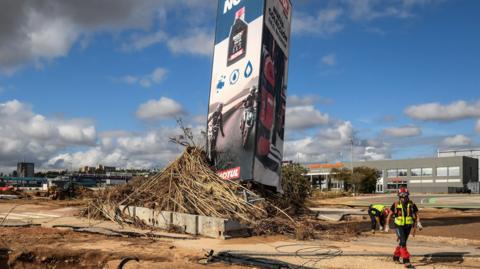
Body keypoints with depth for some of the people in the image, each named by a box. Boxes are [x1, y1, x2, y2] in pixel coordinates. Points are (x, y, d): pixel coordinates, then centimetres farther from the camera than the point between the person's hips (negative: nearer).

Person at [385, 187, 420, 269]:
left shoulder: (412, 204, -3)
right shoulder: (396, 204, -6)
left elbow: (417, 215, 3)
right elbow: (390, 215, 5)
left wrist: (418, 222, -11)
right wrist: (387, 225, 7)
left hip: (408, 226, 3)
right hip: (399, 226, -3)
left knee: (402, 242, 16)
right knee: (402, 242, -15)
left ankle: (396, 257, 36)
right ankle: (406, 261, -15)